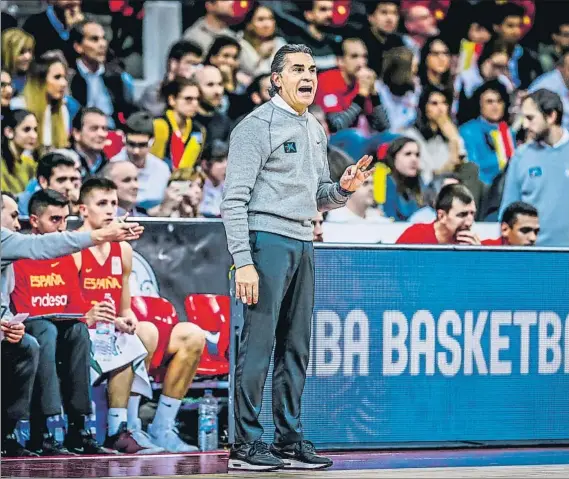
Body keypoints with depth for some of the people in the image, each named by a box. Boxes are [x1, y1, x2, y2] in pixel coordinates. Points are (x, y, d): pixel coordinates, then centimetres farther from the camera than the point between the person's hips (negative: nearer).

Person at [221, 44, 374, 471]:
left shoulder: (316, 130, 18)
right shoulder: (258, 126, -7)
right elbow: (235, 199, -12)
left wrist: (344, 189, 2)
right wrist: (243, 260, -19)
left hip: (302, 244, 8)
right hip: (267, 240, -8)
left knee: (296, 349, 9)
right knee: (258, 344, -9)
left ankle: (290, 440, 15)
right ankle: (246, 444, -6)